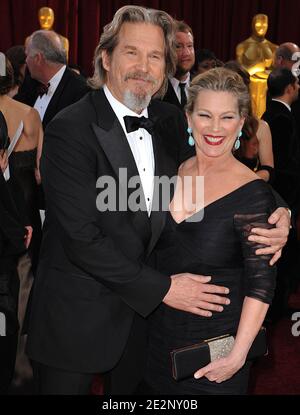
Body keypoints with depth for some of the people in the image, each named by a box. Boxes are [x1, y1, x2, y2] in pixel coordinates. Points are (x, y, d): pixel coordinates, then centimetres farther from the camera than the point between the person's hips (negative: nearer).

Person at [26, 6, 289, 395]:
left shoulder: (171, 120, 0)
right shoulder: (70, 129, -19)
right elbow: (83, 238, -23)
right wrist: (162, 288, -19)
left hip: (141, 308, 6)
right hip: (77, 315, -5)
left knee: (131, 389, 23)